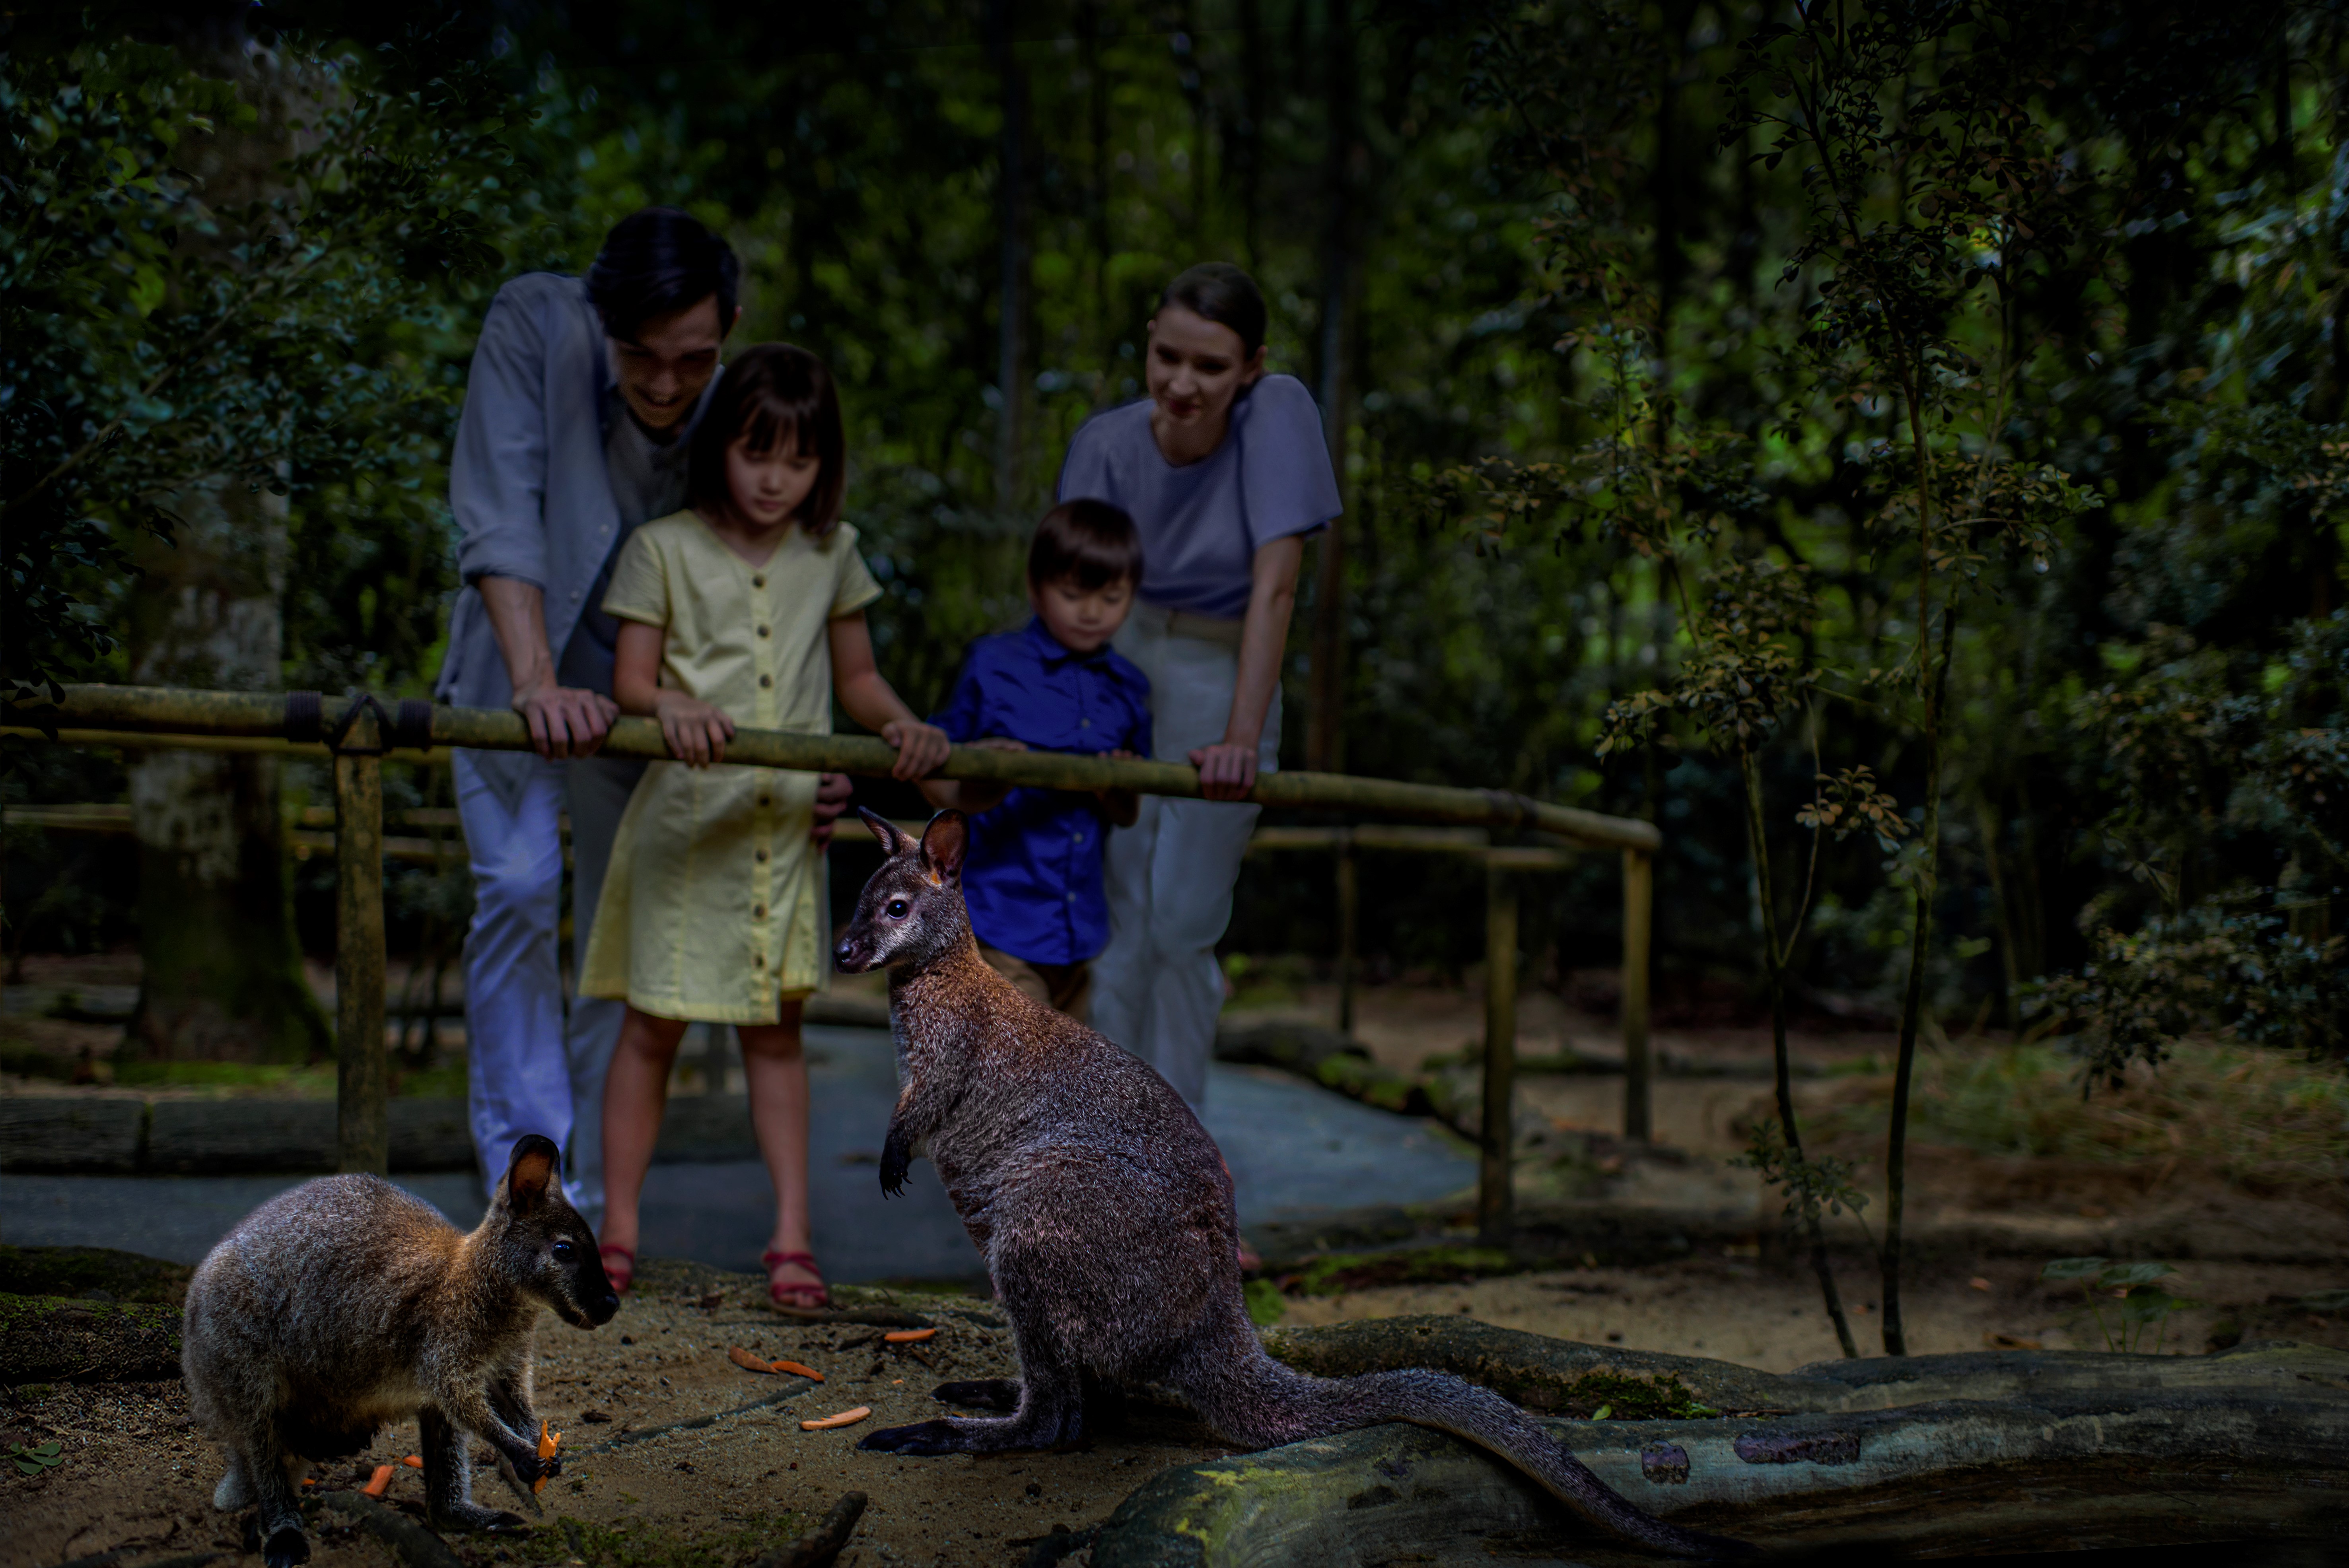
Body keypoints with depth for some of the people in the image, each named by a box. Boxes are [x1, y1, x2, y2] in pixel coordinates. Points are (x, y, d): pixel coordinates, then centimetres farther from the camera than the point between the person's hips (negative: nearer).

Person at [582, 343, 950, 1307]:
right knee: (654, 1025, 4)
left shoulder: (833, 552, 7)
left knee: (776, 1029, 7)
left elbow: (854, 675, 13)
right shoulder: (665, 549, -3)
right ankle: (618, 1230, 14)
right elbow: (630, 681, -7)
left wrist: (902, 725, -7)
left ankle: (792, 1237, 9)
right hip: (686, 820, -2)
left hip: (787, 825, 2)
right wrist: (671, 705, -29)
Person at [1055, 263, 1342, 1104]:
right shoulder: (1107, 444, -14)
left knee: (1184, 930, 1)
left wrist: (1243, 738, -31)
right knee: (1117, 924, 1)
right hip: (1123, 667, 1)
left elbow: (1274, 586, -24)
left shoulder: (1279, 413, -19)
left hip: (1225, 685, -1)